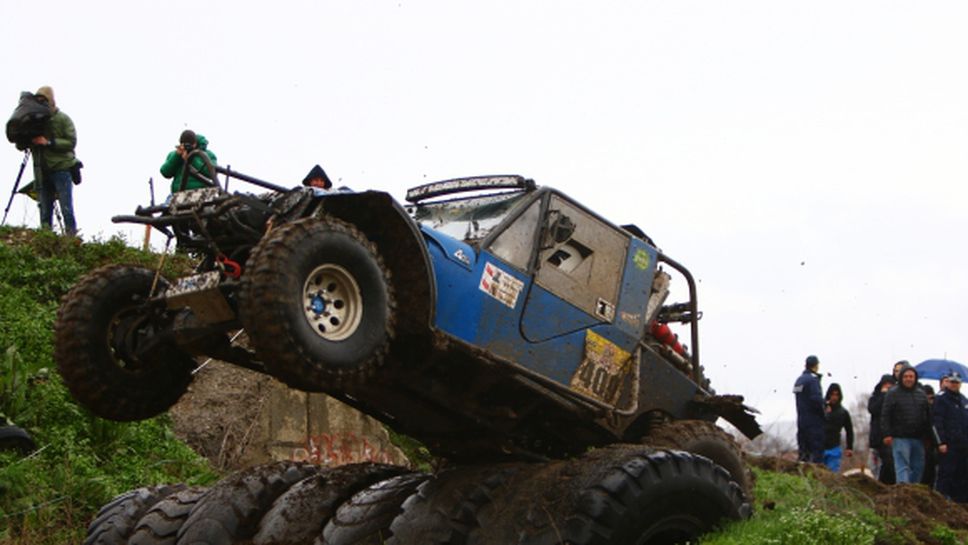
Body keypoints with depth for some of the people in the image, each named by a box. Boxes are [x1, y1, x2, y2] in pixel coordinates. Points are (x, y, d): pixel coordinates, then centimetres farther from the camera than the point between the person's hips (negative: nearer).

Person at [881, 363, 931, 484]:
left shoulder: (921, 394, 14)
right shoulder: (892, 393, 0)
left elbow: (927, 416, 18)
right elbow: (885, 415, -4)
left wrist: (927, 434, 12)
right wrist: (887, 434, -12)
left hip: (918, 438, 5)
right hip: (900, 438, -5)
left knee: (918, 467, 8)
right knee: (902, 466, -11)